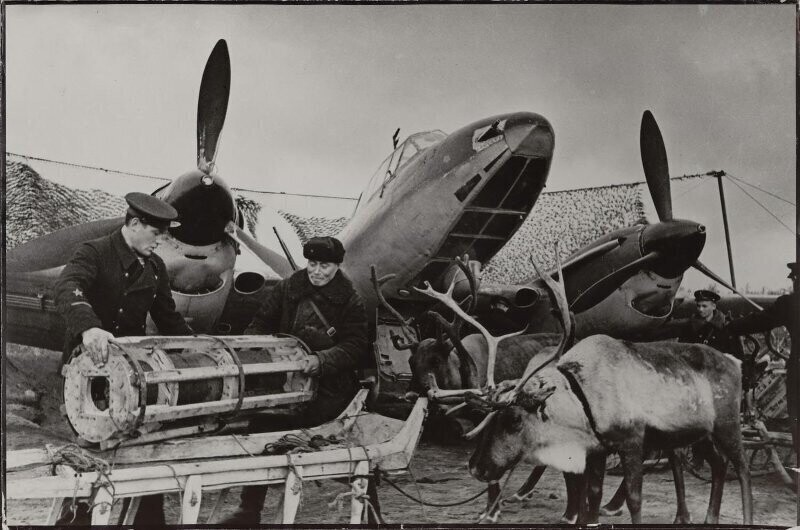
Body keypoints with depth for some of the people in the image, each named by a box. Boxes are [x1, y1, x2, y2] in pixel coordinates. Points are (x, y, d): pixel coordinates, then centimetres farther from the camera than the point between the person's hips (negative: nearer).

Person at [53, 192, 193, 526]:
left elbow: (168, 318, 17)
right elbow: (67, 289, -32)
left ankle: (149, 519, 17)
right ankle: (75, 516, 18)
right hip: (89, 364, -5)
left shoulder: (155, 267, 9)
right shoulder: (94, 253, -12)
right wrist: (88, 327, -50)